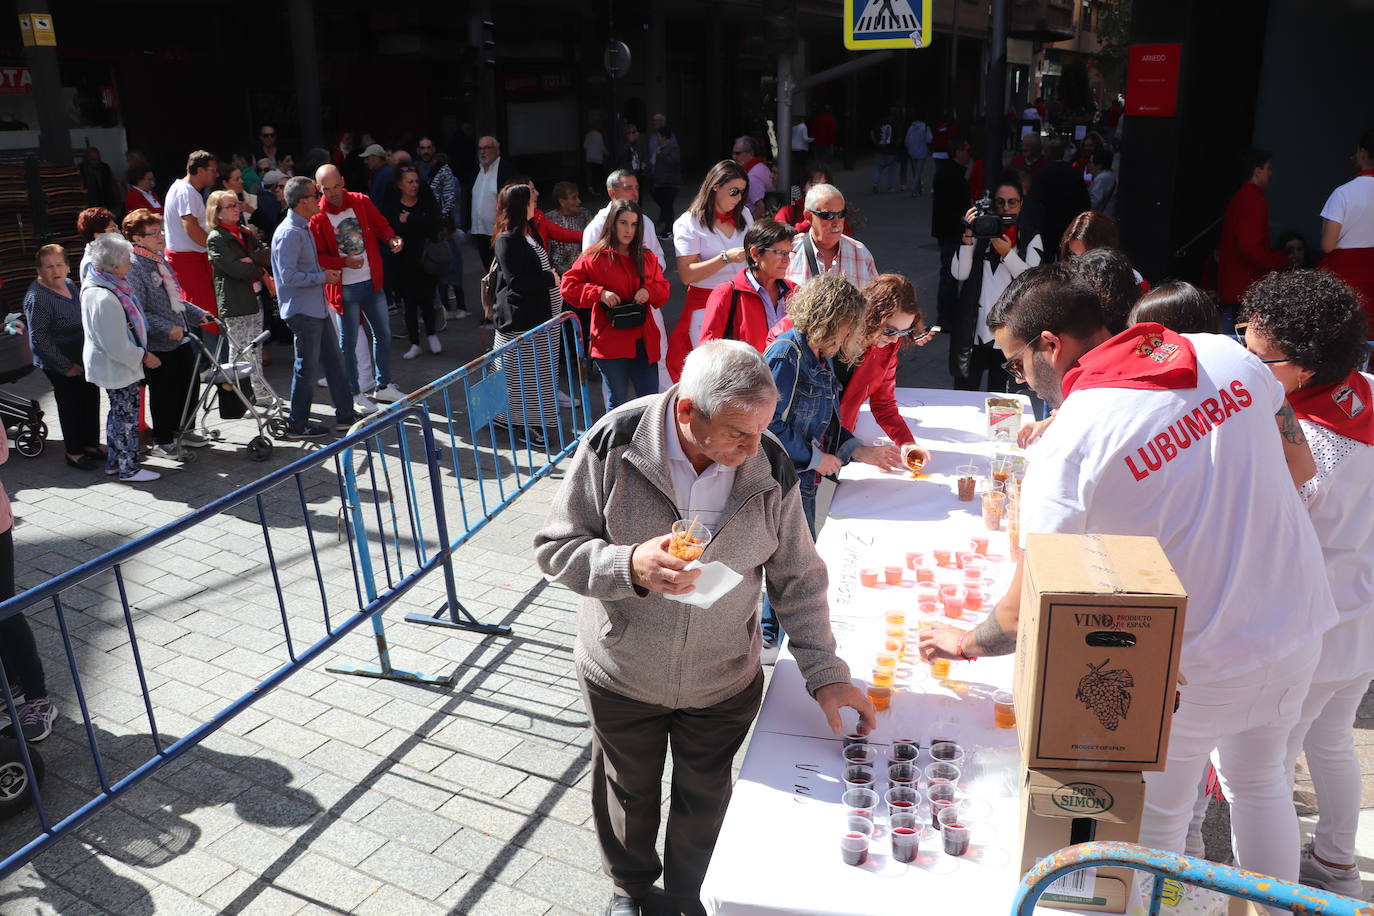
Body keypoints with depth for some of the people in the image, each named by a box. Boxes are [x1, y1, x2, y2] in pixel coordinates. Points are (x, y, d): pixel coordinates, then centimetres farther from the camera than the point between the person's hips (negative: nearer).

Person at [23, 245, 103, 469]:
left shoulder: (69, 284, 5)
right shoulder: (37, 298, -20)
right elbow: (39, 341, -20)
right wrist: (66, 367, -19)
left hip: (85, 358, 8)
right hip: (61, 365, -8)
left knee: (91, 400, 14)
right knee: (71, 405, 2)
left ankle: (91, 445, 29)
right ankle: (74, 453, 15)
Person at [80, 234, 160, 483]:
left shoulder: (92, 287, 3)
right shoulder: (105, 299, -30)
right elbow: (116, 346, -27)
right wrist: (144, 356, -14)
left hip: (108, 365, 10)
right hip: (117, 367, -10)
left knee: (117, 412, 21)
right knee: (127, 416, 2)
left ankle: (113, 461, 34)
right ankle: (129, 469, 15)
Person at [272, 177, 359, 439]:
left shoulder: (304, 228, 14)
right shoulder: (289, 233, -18)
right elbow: (288, 276, -24)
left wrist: (328, 272, 10)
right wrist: (322, 277, -17)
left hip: (317, 307, 10)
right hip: (302, 311, -10)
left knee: (334, 360, 14)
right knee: (307, 368, -1)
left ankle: (346, 415, 22)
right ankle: (297, 425, 11)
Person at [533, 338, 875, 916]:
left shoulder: (770, 467, -18)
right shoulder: (614, 446, -24)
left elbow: (798, 579, -7)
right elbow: (555, 549, -16)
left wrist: (825, 674, -11)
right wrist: (630, 567, -35)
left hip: (724, 680, 1)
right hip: (623, 676, -1)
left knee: (705, 798, 23)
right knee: (630, 792, 25)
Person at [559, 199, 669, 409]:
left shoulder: (647, 258, 12)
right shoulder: (594, 257, -2)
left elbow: (663, 288, 17)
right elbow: (567, 285, -2)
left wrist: (649, 291, -6)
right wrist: (599, 293, -15)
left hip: (643, 342, 4)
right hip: (611, 343, -4)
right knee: (618, 404, 4)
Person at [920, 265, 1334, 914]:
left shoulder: (1068, 445, -24)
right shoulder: (1228, 356, -6)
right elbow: (1298, 465, 9)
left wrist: (966, 642, -2)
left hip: (1195, 670, -7)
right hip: (1300, 629, 7)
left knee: (1154, 819, 17)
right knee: (1259, 779, 31)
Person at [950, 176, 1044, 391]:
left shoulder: (1031, 239, 8)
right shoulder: (980, 233, 7)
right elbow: (959, 273, -3)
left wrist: (1007, 253, -17)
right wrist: (968, 236, -12)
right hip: (974, 327, 0)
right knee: (964, 391, 2)